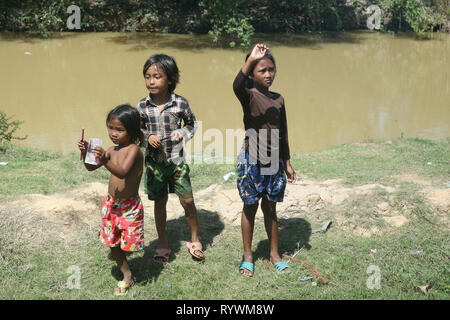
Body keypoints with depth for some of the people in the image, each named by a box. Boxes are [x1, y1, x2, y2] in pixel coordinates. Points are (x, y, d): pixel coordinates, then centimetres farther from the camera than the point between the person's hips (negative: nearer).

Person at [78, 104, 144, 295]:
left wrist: (105, 162, -49)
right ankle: (127, 275, 30)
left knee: (128, 244, 5)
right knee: (112, 241, 15)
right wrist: (85, 153, -9)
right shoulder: (112, 150, 3)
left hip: (129, 206, -7)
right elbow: (90, 167, 10)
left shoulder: (134, 150, -19)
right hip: (111, 203, 7)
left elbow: (123, 172, -34)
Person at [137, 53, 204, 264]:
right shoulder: (143, 106, -5)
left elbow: (192, 124, 8)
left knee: (187, 201, 2)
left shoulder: (180, 103, -8)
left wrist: (183, 133, -12)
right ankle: (162, 243, 29)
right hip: (154, 162, 1)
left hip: (177, 160, -1)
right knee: (159, 203, 12)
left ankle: (195, 240, 24)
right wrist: (148, 137, -12)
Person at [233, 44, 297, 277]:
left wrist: (287, 163, 14)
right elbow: (237, 86, -36)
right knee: (250, 207, 8)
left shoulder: (278, 99, 6)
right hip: (251, 161, -4)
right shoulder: (249, 96, -10)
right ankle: (247, 255, 22)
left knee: (270, 208, 14)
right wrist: (250, 60, -45)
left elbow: (283, 134, 13)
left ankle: (274, 254, 26)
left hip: (273, 161, 4)